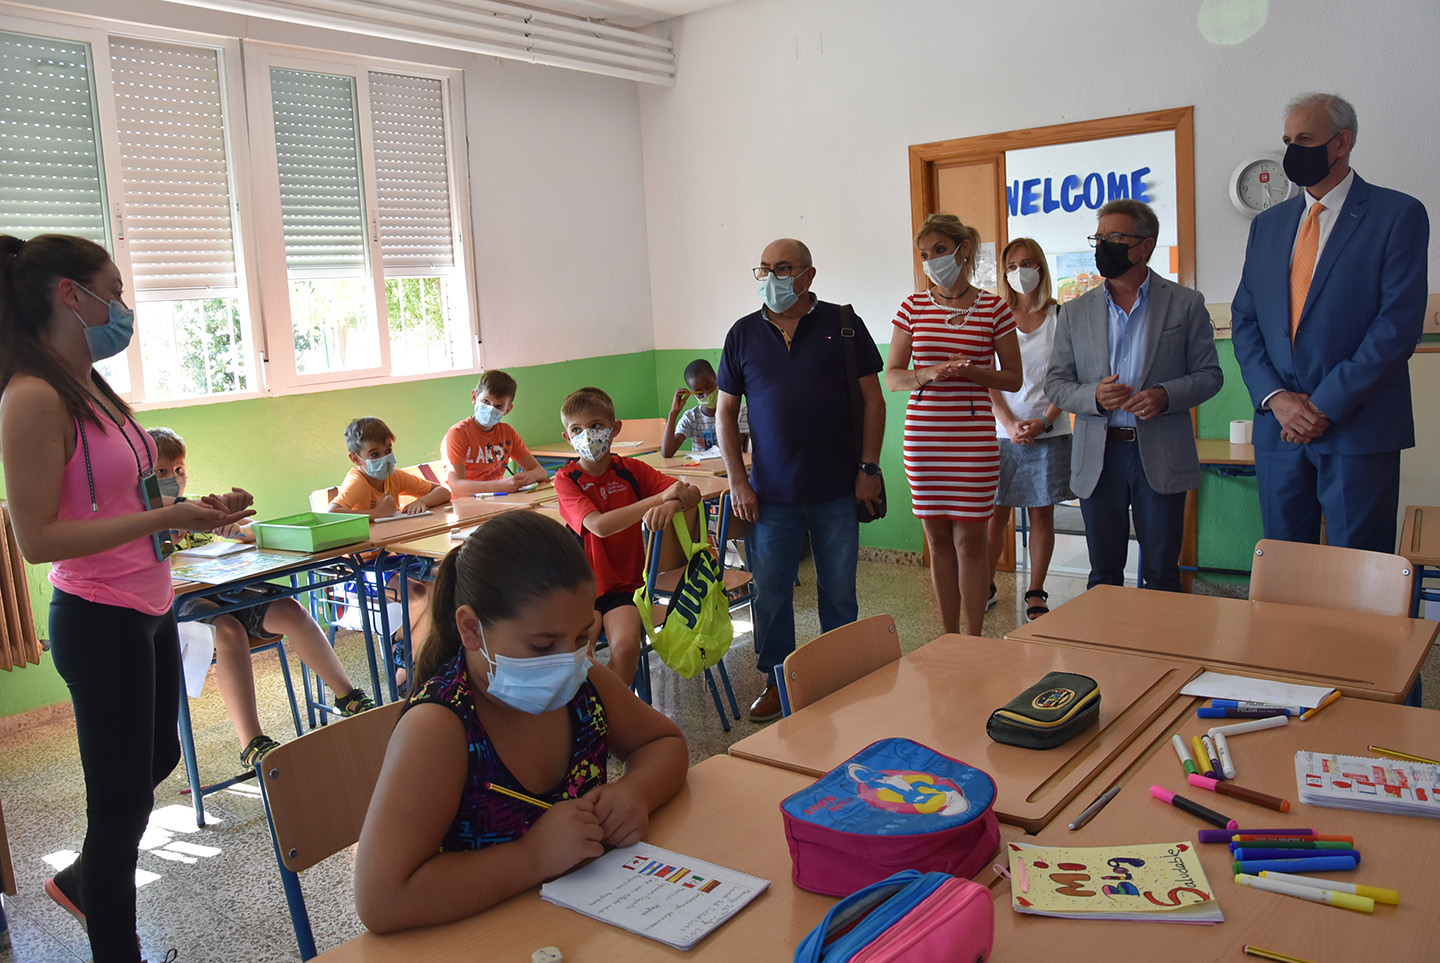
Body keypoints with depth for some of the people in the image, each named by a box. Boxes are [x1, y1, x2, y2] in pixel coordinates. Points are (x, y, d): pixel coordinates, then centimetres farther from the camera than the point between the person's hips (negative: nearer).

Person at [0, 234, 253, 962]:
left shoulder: (89, 390, 8)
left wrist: (196, 510, 4)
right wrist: (164, 518, -24)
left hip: (148, 612, 10)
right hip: (100, 623, -9)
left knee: (156, 758, 25)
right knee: (123, 796, 5)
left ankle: (80, 881, 50)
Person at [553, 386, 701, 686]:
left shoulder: (630, 470, 4)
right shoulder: (567, 479, -5)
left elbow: (692, 493, -1)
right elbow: (599, 525, -21)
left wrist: (672, 504, -26)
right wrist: (658, 498, -23)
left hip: (624, 585, 1)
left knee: (625, 645, -26)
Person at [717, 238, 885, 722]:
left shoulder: (842, 324, 1)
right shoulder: (744, 333, 5)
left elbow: (872, 400, 2)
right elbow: (726, 412, 8)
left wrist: (868, 468, -4)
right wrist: (737, 480, 1)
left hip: (837, 490, -1)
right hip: (770, 494, 1)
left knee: (839, 590, 9)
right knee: (770, 592, 6)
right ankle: (777, 679, 23)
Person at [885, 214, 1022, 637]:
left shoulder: (994, 308, 2)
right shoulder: (913, 307, 7)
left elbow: (1013, 378, 5)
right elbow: (892, 376, 8)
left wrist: (972, 371, -13)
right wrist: (928, 374, -13)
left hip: (973, 435, -2)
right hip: (923, 434, 2)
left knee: (969, 538, -1)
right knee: (938, 538, 8)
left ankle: (973, 641, 11)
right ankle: (949, 639, 20)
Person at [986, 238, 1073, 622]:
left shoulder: (1060, 316, 4)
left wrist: (1044, 421, -11)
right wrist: (1010, 424, -11)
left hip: (1049, 432, 0)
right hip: (1002, 432, 0)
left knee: (1042, 514, 6)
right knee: (996, 515, 1)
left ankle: (1036, 594, 16)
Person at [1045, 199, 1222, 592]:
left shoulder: (1186, 304, 4)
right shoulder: (1074, 312, 9)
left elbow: (1209, 374, 4)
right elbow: (1055, 383, 8)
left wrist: (1165, 396, -15)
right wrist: (1093, 396, -13)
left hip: (1161, 456, -2)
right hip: (1098, 456, 2)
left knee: (1161, 575, 4)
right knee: (1104, 574, 9)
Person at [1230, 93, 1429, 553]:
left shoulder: (1398, 214, 0)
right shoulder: (1268, 224, 15)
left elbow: (1399, 323, -9)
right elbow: (1244, 320, 10)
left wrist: (1326, 405, -13)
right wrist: (1275, 397, -5)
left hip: (1358, 430, -4)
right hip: (1279, 427, 5)